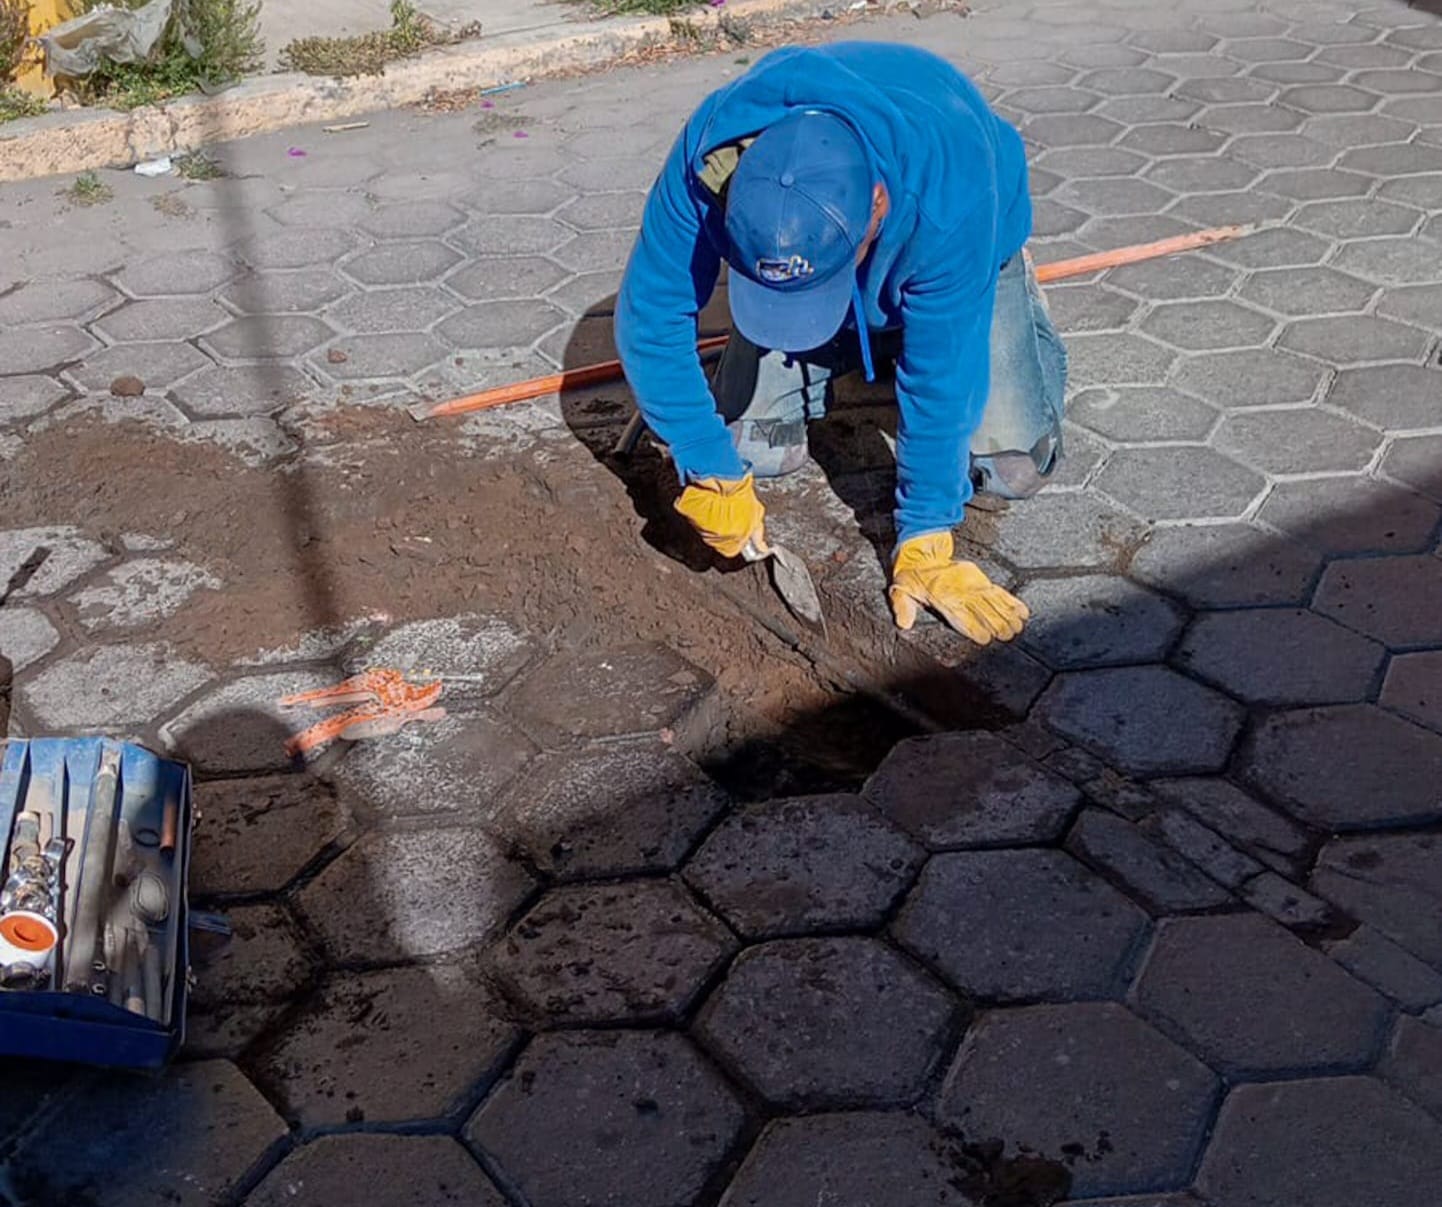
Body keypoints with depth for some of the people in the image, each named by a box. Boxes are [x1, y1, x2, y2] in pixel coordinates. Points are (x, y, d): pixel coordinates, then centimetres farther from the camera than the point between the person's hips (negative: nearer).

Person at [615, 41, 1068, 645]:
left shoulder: (948, 192, -44)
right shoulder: (709, 159, -38)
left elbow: (944, 381, -36)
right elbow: (649, 321, -28)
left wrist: (923, 546, -30)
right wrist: (711, 472, -29)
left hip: (962, 257, -2)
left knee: (1014, 467, -14)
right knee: (752, 449, -10)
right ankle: (841, 360, 21)